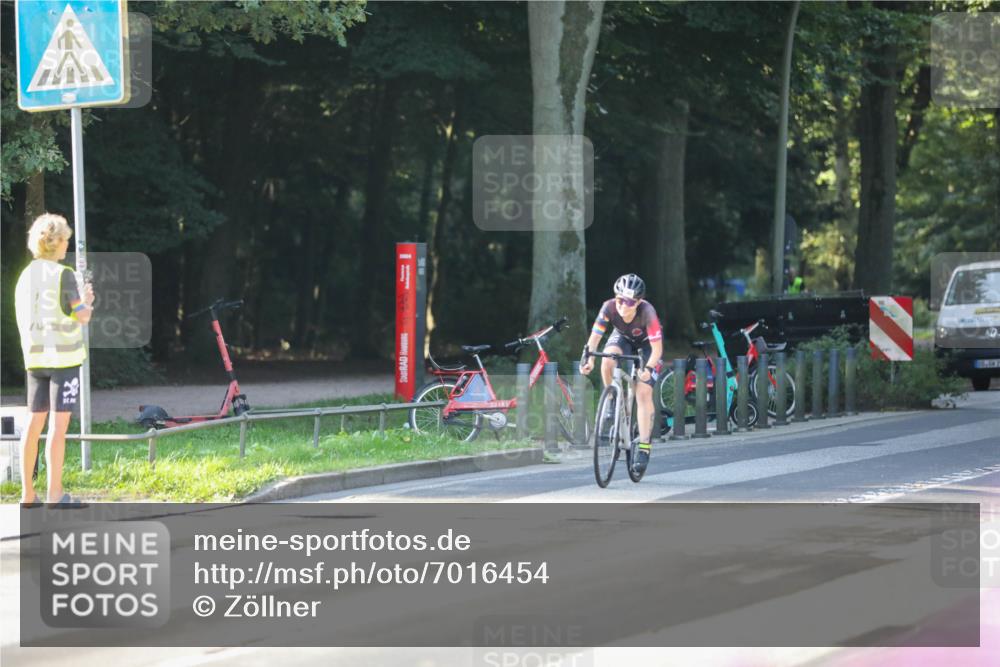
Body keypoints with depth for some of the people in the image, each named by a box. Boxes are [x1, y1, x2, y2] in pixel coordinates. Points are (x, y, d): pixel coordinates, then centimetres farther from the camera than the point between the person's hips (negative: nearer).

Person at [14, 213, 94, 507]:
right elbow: (82, 316, -11)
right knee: (59, 424, -4)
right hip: (64, 355, -6)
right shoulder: (63, 274, -10)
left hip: (35, 357, 6)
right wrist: (86, 301, 10)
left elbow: (23, 321, 12)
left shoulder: (25, 276, 8)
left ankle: (27, 493, 10)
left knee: (35, 422, 9)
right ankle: (55, 494, -4)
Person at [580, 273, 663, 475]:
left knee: (643, 392, -15)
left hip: (647, 344, -3)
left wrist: (648, 369, -53)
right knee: (607, 361, -32)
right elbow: (595, 336, -30)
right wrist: (588, 360, -47)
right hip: (623, 338, 3)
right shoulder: (609, 307, -31)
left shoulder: (647, 312, -37)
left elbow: (657, 348, -36)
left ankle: (644, 448, -11)